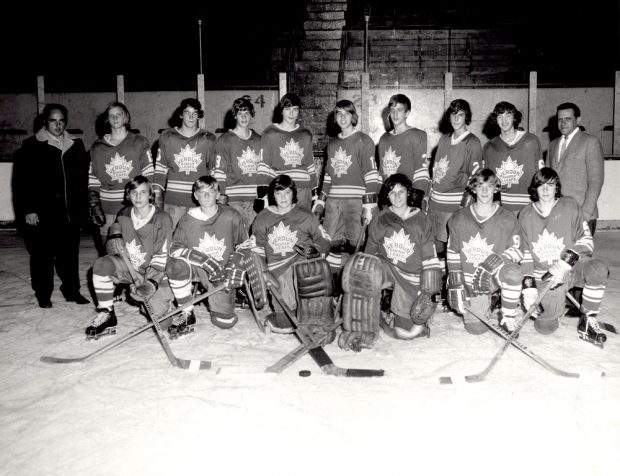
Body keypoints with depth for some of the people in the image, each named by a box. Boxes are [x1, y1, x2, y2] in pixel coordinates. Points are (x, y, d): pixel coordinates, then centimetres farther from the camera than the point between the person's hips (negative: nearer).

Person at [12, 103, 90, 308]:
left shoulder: (75, 145, 9)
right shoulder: (32, 146, -2)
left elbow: (84, 178, 12)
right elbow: (22, 181, -4)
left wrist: (82, 206, 6)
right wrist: (28, 210, -9)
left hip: (70, 212, 3)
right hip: (42, 213, -3)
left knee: (70, 253, 8)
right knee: (43, 255, 6)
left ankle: (71, 290, 22)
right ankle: (43, 295, 18)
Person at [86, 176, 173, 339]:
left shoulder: (162, 219, -17)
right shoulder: (123, 215, -2)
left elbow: (162, 256, -20)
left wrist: (151, 283, -32)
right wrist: (114, 240, -17)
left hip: (155, 274, -4)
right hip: (129, 267, 4)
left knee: (157, 316, -15)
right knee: (101, 264, -25)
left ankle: (168, 297, 23)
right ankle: (106, 316, -11)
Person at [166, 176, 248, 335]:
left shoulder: (232, 217, -7)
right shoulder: (188, 219, -5)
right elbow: (174, 249, -8)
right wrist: (200, 257, -25)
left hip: (222, 274, 0)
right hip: (196, 269, 1)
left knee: (225, 321, -12)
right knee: (176, 265, -34)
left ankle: (217, 302, 27)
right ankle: (187, 314, -12)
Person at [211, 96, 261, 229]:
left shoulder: (259, 140, 14)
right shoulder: (225, 140, 0)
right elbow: (219, 171, -3)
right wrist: (221, 197, -10)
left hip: (256, 199, 4)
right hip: (233, 200, -4)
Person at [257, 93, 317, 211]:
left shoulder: (306, 135, 15)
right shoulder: (270, 134, 4)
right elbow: (263, 165, 1)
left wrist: (314, 193, 15)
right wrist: (263, 195, -7)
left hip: (303, 190, 3)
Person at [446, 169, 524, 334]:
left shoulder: (507, 219, -4)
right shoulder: (458, 219, 0)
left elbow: (517, 250, -4)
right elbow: (452, 253, 5)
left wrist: (498, 259, -24)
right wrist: (455, 284, 0)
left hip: (495, 273, -1)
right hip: (469, 279, 1)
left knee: (512, 272, -37)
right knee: (475, 328, -11)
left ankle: (508, 319, -15)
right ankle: (485, 304, 25)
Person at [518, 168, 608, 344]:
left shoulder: (569, 206, -2)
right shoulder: (525, 215, 3)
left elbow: (586, 241, -5)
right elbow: (525, 253, 6)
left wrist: (566, 262, -21)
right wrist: (529, 287, -3)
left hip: (572, 268, 0)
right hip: (544, 276, 1)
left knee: (598, 269, -36)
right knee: (545, 327, -15)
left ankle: (588, 320, -14)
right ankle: (556, 306, 23)